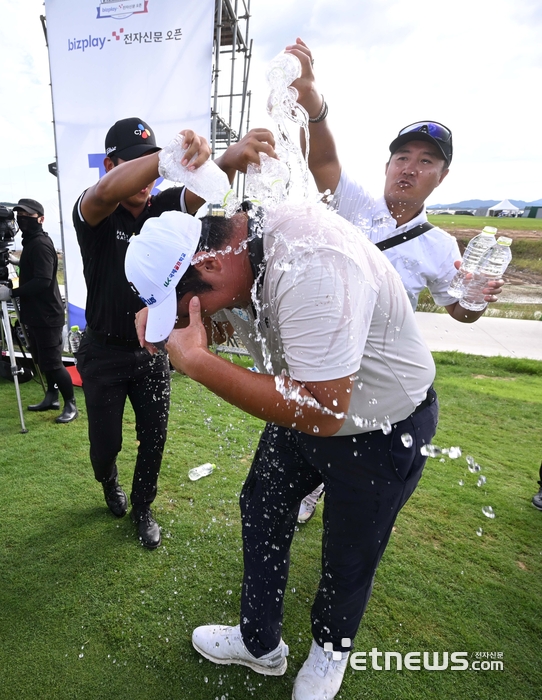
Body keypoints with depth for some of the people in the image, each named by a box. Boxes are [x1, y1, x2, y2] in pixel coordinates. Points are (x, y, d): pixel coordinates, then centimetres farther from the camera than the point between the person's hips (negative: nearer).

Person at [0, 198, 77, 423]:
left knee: (52, 362, -6)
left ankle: (71, 405, 4)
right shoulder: (30, 242, 16)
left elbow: (42, 281, -25)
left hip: (47, 314, -10)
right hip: (36, 314, 10)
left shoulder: (41, 244, -15)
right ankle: (51, 398, 28)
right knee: (42, 360, 16)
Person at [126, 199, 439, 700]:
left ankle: (332, 649, 49)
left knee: (350, 552, 14)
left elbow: (322, 412, -39)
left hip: (383, 428, -7)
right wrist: (155, 318, -17)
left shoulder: (311, 267, -38)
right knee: (261, 509, 17)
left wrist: (197, 362, -36)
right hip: (304, 407, 8)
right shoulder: (230, 244, -10)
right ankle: (260, 644, 43)